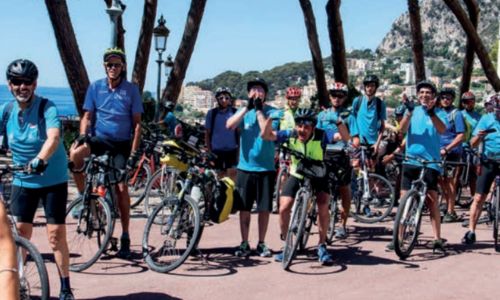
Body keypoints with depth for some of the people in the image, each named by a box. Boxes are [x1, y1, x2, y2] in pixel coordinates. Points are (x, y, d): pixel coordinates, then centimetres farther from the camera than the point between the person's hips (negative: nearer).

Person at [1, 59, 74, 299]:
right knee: (20, 234, 6)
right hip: (22, 181, 4)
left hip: (53, 180, -4)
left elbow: (53, 137, -31)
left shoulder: (47, 107, -15)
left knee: (56, 234, -3)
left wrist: (40, 160, -48)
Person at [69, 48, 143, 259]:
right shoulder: (95, 87, 3)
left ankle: (125, 237, 8)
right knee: (74, 153, -31)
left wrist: (134, 151, -7)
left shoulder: (131, 90, -1)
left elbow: (136, 123, 0)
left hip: (121, 143, -1)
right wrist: (82, 135, -14)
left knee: (121, 187, -3)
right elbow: (87, 116, 6)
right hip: (99, 138, 1)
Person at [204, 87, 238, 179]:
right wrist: (209, 150, 0)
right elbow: (207, 133, 4)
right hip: (217, 150, 1)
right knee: (220, 174, 10)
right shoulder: (211, 113, -1)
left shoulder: (235, 112, -1)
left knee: (232, 172, -7)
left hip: (232, 149, -1)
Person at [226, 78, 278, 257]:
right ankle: (244, 243, 17)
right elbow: (229, 125, -11)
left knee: (264, 208, 5)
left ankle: (261, 243, 18)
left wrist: (259, 109, -13)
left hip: (265, 168, -2)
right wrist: (247, 107, -14)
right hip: (244, 167, 2)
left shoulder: (272, 112, -1)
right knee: (244, 207, 6)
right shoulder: (244, 111, 7)